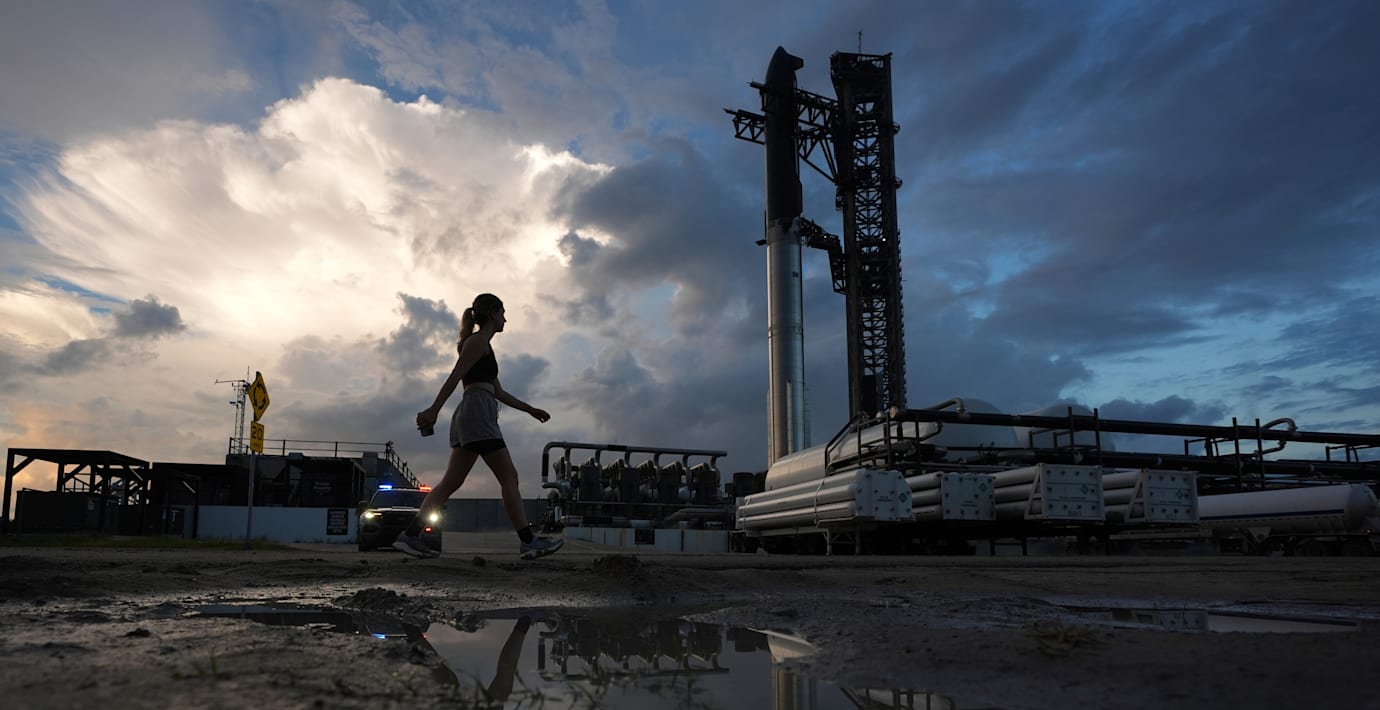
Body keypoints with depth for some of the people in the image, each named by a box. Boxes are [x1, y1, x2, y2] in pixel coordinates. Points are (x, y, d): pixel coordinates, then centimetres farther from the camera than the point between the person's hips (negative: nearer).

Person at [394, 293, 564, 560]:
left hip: (468, 416, 10)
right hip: (478, 410, -10)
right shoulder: (479, 341, -1)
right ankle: (529, 542, -11)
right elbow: (455, 376, -12)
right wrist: (434, 410, -20)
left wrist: (530, 410, 30)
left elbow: (499, 392, 30)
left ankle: (411, 535, 2)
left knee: (451, 482, 5)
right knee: (509, 477, -10)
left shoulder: (481, 345, 28)